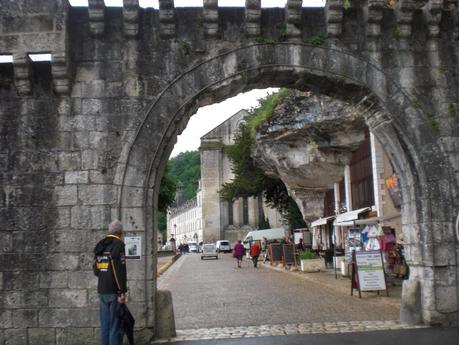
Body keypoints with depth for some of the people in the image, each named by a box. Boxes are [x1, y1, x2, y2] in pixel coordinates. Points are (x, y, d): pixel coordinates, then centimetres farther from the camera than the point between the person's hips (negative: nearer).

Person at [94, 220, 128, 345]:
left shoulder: (100, 245, 12)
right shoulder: (118, 245, -12)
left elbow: (96, 270, 16)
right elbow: (120, 271, -18)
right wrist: (122, 292, -16)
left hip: (102, 291, 7)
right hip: (114, 291, -7)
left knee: (105, 325, 13)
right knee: (115, 326, -2)